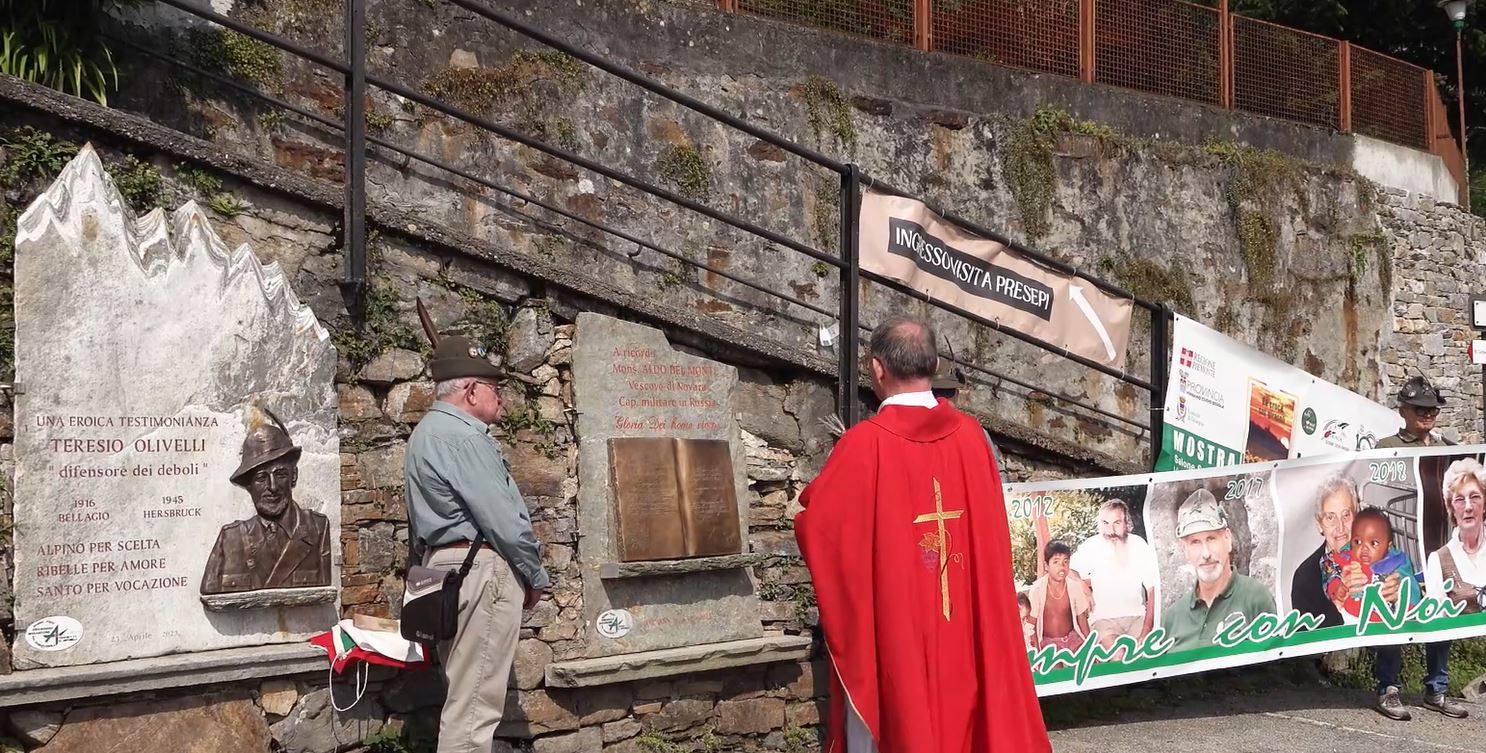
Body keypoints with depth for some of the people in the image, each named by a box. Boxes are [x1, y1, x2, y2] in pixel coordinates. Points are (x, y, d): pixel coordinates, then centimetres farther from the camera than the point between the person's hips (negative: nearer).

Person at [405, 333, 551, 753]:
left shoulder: (429, 431, 18)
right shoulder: (463, 435, -15)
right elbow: (500, 517, -18)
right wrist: (536, 575, -6)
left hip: (445, 564, 11)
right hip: (481, 566, -11)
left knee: (465, 695, 15)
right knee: (475, 701, -8)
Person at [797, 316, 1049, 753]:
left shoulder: (865, 444, -16)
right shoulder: (970, 435, -3)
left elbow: (817, 527, -12)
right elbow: (991, 526, 8)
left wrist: (807, 510, 10)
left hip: (889, 628, -4)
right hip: (964, 622, 4)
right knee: (958, 713, 16)